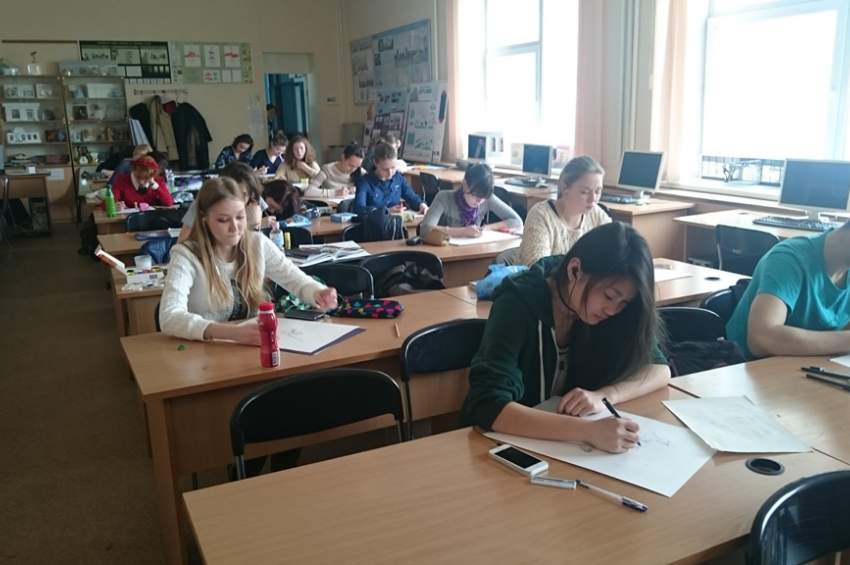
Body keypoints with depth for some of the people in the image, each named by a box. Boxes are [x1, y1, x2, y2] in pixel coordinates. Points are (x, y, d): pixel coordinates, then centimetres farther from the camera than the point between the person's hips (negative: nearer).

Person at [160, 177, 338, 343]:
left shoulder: (258, 244, 2)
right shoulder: (186, 255, -12)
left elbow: (298, 281, 5)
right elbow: (169, 318, -25)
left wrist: (318, 294, -19)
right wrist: (232, 332, -39)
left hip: (253, 347, 4)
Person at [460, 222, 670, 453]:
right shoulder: (517, 305, -22)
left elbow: (659, 369, -4)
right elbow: (488, 407, -31)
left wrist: (605, 395, -22)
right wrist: (588, 430, -39)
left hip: (569, 445, 4)